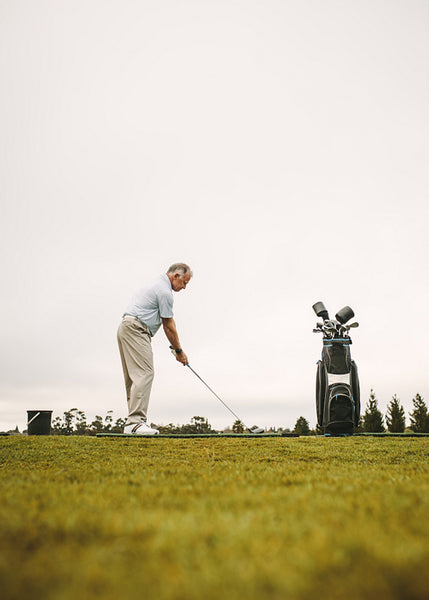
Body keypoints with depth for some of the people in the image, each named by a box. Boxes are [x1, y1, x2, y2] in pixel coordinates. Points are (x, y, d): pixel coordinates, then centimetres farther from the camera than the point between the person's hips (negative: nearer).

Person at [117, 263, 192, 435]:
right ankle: (136, 421, -21)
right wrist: (179, 351, 5)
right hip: (135, 329, -11)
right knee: (144, 374, -16)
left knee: (135, 377, 7)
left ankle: (132, 423, 6)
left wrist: (176, 348, 19)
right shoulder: (165, 291, -10)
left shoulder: (158, 285, 23)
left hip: (126, 328, 11)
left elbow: (167, 323, 22)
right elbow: (168, 325, -6)